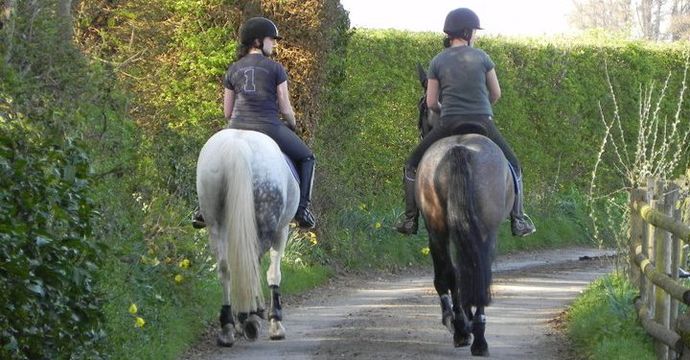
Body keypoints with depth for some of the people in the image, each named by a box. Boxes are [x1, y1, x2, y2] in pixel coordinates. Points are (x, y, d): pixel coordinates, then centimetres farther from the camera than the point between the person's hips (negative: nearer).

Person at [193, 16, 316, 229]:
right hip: (270, 129, -3)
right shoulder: (276, 68, 0)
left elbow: (227, 112, 12)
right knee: (306, 158, 20)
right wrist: (292, 125, 20)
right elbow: (285, 109, 0)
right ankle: (302, 208, 6)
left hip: (237, 129, 4)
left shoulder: (233, 70, 11)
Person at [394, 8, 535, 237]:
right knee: (513, 166, 22)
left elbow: (431, 102, 4)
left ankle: (410, 219, 10)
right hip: (483, 124, 0)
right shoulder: (481, 57, 2)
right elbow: (496, 94, 9)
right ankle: (518, 220, 15)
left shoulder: (438, 62, 2)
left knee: (412, 166, 18)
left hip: (449, 124, 0)